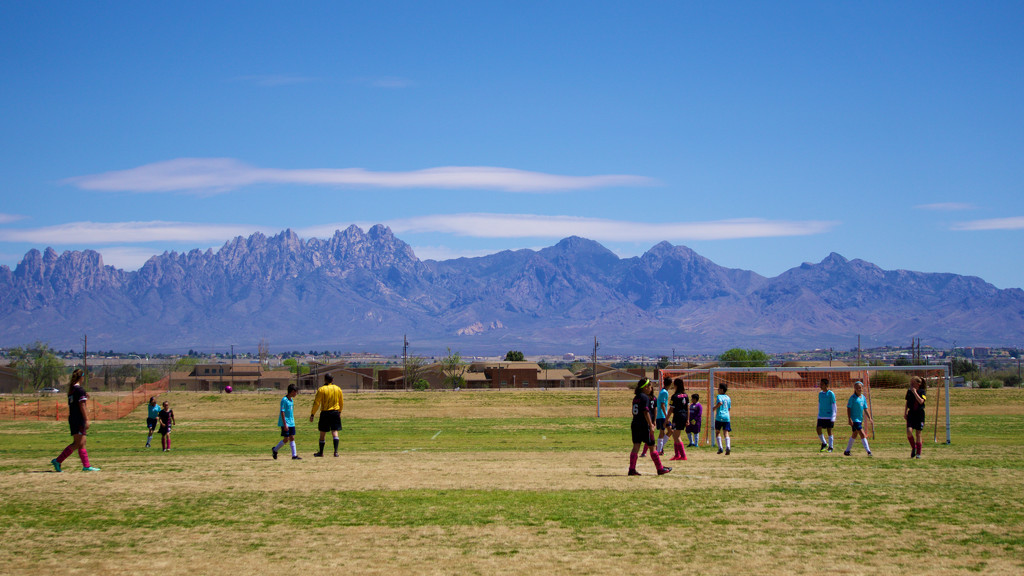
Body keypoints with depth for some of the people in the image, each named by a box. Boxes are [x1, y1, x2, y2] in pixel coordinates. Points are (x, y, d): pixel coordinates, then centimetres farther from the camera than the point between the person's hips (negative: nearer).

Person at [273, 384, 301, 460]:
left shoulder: (291, 400, 11)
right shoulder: (284, 400, -15)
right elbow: (282, 412, -18)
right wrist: (285, 424, -21)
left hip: (291, 423, 8)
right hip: (285, 423, -8)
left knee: (292, 438, 5)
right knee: (286, 439, -5)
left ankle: (294, 455, 5)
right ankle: (275, 450, 14)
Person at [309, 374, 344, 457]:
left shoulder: (321, 389, -6)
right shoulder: (338, 389, 6)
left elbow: (316, 403, -7)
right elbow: (341, 403, 15)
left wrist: (312, 414, -2)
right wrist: (339, 412, 29)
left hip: (325, 413, -2)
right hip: (335, 412, 2)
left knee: (322, 433, 10)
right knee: (335, 431, 0)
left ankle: (321, 453, 19)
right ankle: (336, 451, -15)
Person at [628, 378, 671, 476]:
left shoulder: (636, 398, 14)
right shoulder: (645, 398, -11)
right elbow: (646, 412, -18)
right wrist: (651, 425, -17)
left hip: (634, 425, 7)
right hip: (644, 426, -7)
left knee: (636, 446, 4)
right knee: (652, 447, 2)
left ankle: (632, 469, -2)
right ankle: (660, 469, 11)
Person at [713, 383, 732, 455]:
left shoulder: (719, 396, -4)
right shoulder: (728, 397, 14)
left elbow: (720, 403, -24)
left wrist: (714, 408, -10)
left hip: (719, 417, -4)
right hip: (727, 417, 4)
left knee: (717, 432, 10)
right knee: (726, 433, -1)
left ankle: (720, 448, 1)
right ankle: (728, 447, -22)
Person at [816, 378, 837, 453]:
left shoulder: (831, 394, -6)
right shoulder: (820, 394, 11)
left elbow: (833, 405, -6)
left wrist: (833, 417, -10)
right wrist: (819, 414, 17)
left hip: (829, 416, -5)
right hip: (821, 416, 5)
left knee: (829, 430, -1)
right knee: (819, 429, -3)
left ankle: (830, 447, 8)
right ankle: (824, 443, 17)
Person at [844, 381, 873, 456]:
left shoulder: (863, 398, 9)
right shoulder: (853, 398, -10)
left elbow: (865, 409, 13)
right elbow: (848, 408, -10)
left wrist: (869, 417, 3)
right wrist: (849, 419, -16)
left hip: (860, 419, 8)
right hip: (854, 419, -8)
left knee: (854, 435, 14)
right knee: (862, 434, -13)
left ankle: (847, 451, 25)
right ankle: (868, 451, -13)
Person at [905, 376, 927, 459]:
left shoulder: (922, 392, -5)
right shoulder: (909, 392, 6)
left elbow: (921, 401, -22)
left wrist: (915, 392, -22)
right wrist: (905, 413, 10)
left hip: (919, 414, -3)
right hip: (911, 413, 3)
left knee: (918, 434, 0)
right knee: (909, 431, -16)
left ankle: (918, 453, 12)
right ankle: (913, 448, 8)